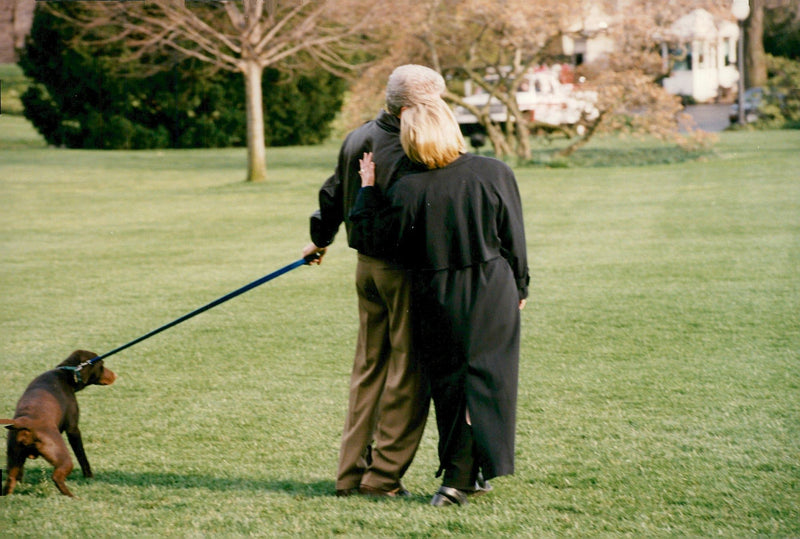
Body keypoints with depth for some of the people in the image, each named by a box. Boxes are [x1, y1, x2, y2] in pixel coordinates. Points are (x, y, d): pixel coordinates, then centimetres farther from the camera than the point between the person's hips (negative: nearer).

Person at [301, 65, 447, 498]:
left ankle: (351, 472, 19)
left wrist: (320, 237, 38)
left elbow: (333, 193, 22)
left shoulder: (357, 139, 8)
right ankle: (383, 475, 4)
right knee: (408, 372, 1)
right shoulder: (407, 155, -21)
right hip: (405, 268, -9)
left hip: (367, 265, 9)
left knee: (369, 367, 16)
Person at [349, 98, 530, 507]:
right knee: (486, 378, 9)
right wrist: (519, 287, 14)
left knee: (449, 383, 11)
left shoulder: (408, 191, -15)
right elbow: (514, 240, 0)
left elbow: (373, 239, -5)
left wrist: (368, 189, 5)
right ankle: (470, 475, 13)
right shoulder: (495, 174, -8)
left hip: (438, 302, -1)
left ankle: (458, 476, 13)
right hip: (494, 297, 1)